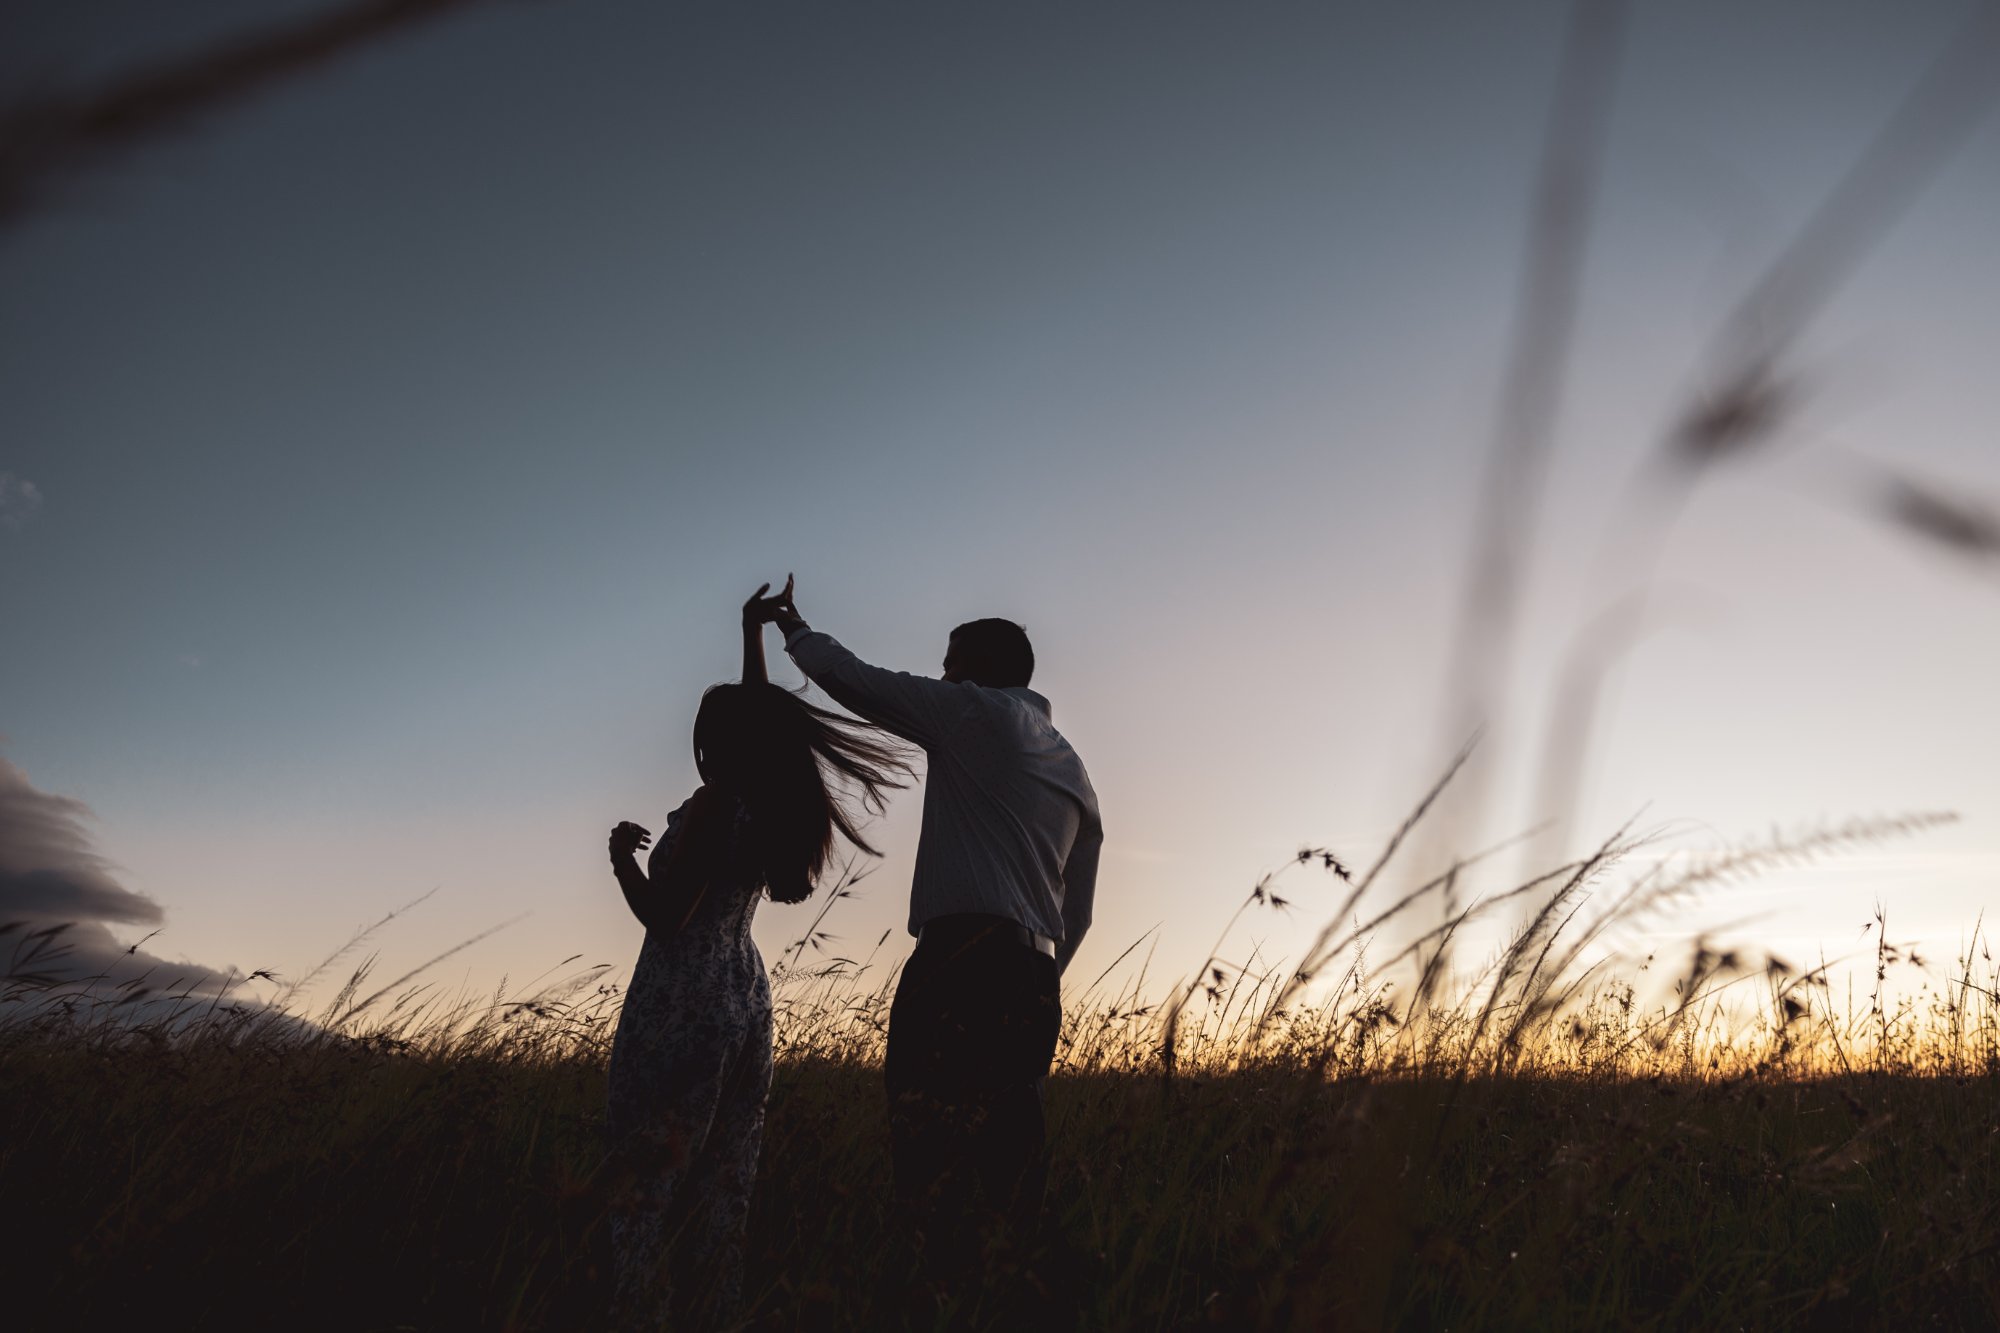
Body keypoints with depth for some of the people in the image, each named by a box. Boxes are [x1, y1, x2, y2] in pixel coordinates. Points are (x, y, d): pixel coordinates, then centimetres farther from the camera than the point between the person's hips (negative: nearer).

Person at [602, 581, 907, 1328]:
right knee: (722, 1183, 11)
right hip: (746, 1002, 8)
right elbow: (760, 721, 21)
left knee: (649, 1180, -3)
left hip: (681, 1008, -8)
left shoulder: (714, 805, -15)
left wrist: (622, 855, -2)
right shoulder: (774, 804, 6)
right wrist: (753, 634, 25)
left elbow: (662, 916, -17)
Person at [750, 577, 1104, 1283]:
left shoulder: (976, 711, 6)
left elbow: (851, 679, 9)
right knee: (1005, 1181, 8)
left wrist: (792, 624, 26)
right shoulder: (1075, 775, 27)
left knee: (931, 1167, -12)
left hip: (961, 962, -8)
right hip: (1034, 986, 8)